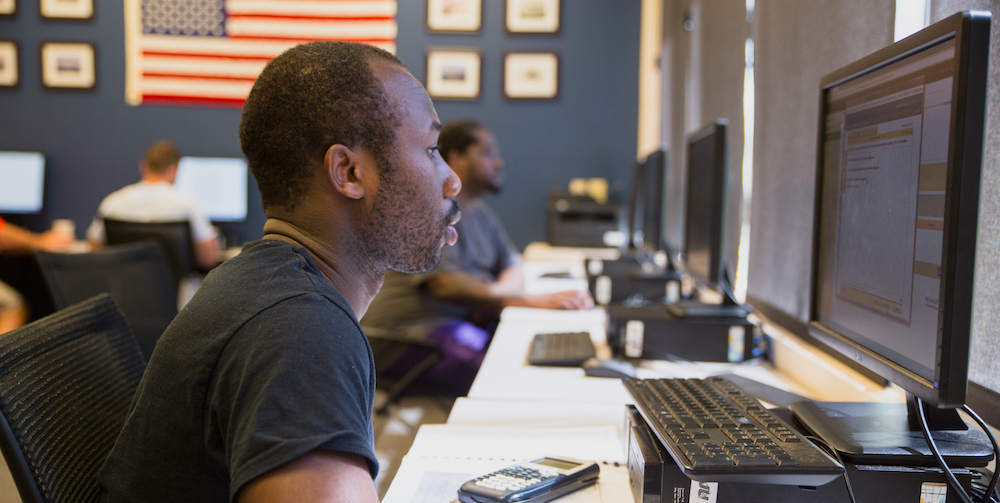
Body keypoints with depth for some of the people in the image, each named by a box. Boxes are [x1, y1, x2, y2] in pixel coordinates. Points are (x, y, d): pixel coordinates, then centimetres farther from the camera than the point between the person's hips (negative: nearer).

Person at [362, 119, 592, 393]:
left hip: (474, 321, 9)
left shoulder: (479, 211, 19)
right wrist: (533, 301, -27)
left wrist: (492, 297, -10)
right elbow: (445, 284, -23)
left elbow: (512, 268, 16)